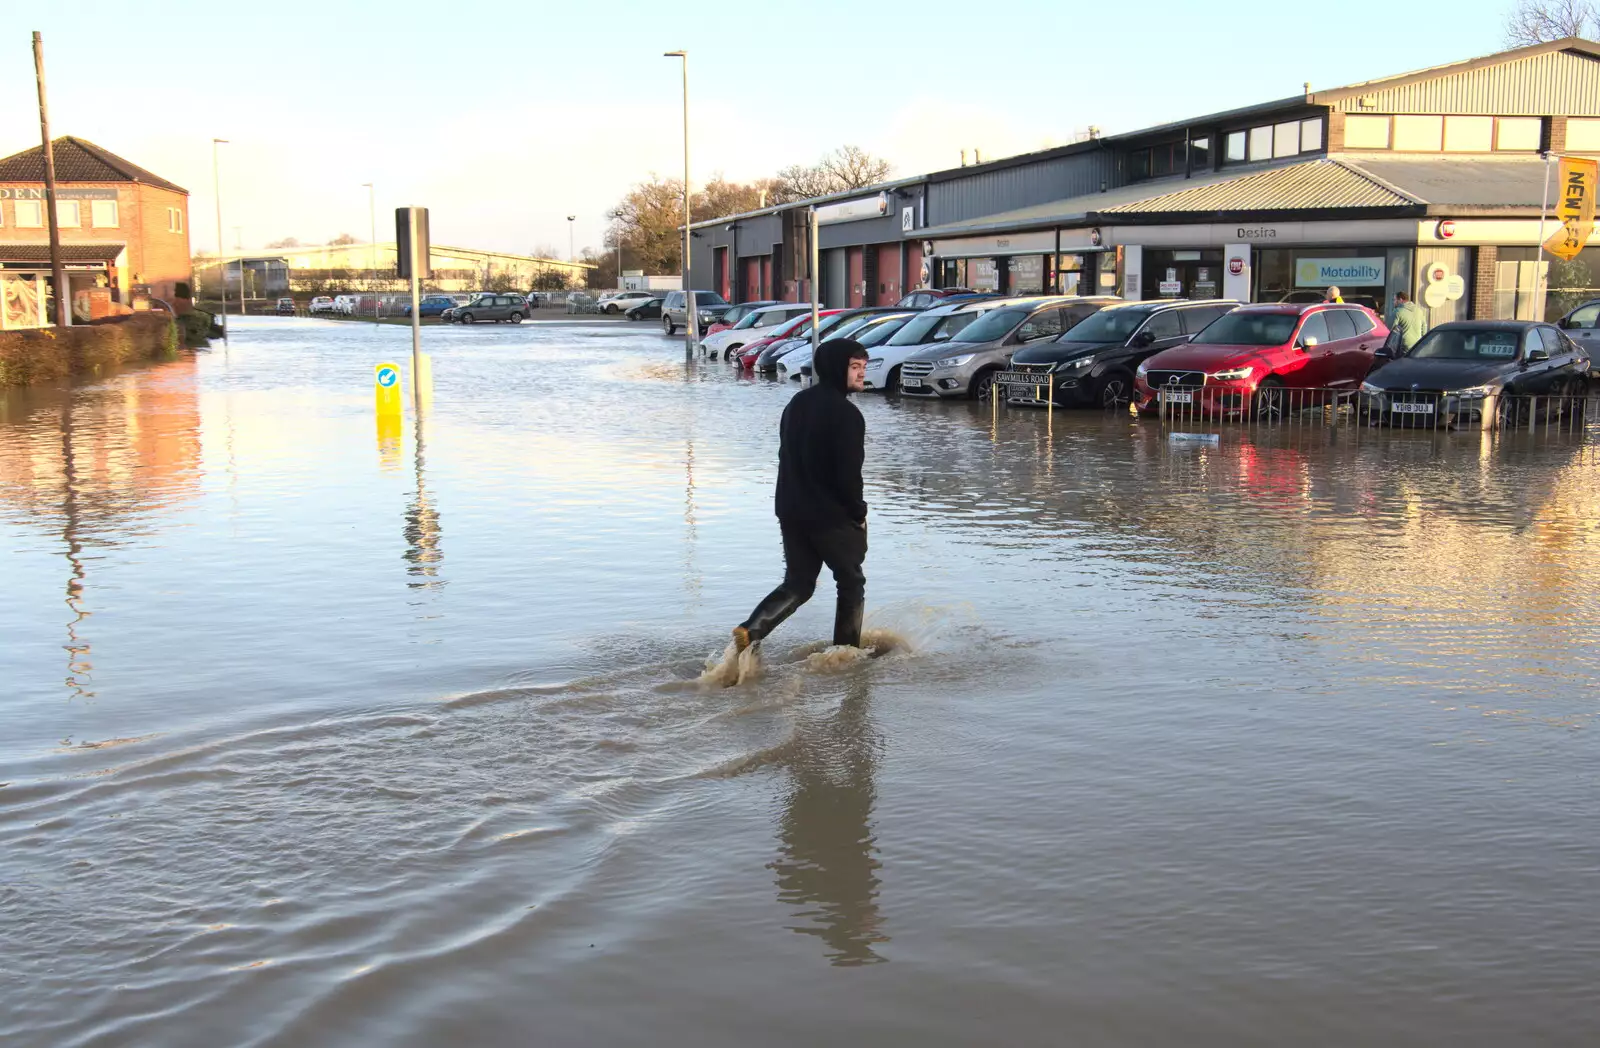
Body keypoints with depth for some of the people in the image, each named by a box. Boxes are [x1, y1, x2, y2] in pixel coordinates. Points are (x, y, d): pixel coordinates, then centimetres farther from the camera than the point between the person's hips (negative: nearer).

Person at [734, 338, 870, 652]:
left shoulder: (798, 403, 9)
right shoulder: (846, 414, -17)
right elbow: (848, 474, -20)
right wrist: (859, 513, -5)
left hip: (791, 512, 7)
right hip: (832, 516, -7)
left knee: (797, 583, 14)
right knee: (851, 583, 13)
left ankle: (751, 629, -6)